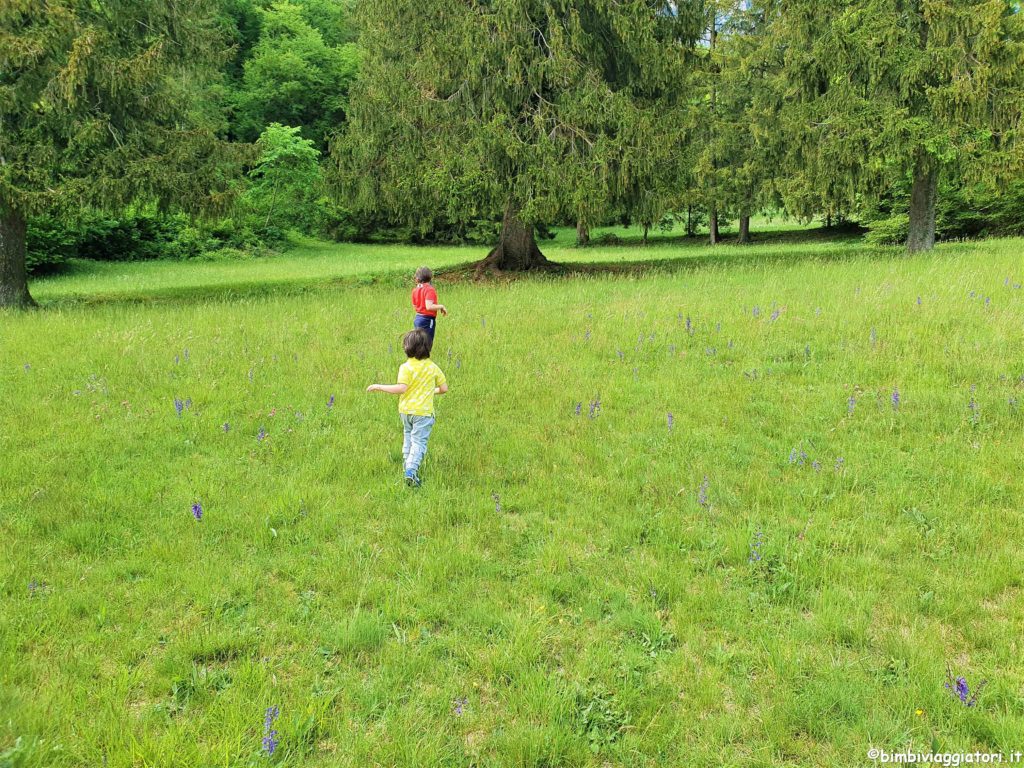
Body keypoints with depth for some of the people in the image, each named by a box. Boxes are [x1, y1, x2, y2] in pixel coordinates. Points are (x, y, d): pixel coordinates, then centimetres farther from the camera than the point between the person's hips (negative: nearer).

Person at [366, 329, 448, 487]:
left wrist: (379, 387, -14)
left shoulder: (406, 367, -11)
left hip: (405, 410, 0)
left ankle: (408, 467, 23)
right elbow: (444, 388, 4)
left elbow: (402, 388, -21)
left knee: (408, 439, 19)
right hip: (423, 411, 0)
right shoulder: (433, 367, 0)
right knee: (419, 441, -3)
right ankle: (411, 470, -22)